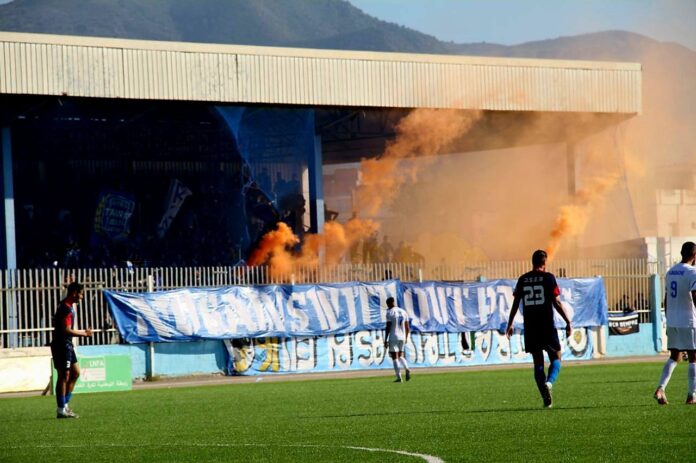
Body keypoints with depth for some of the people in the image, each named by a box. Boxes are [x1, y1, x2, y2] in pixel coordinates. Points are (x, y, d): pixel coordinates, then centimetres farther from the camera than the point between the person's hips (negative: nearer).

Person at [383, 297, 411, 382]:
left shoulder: (390, 313, -9)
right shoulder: (403, 312, 11)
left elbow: (388, 327, -13)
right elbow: (407, 327, 13)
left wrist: (385, 340, -10)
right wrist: (406, 338, 25)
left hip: (393, 338, -6)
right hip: (402, 337, 6)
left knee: (394, 358, 0)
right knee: (400, 356, 18)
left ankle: (399, 377, -6)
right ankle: (407, 369, -9)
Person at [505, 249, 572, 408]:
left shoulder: (522, 280, 7)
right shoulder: (548, 278, -3)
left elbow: (515, 304, 7)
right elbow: (557, 303, -7)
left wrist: (510, 325, 14)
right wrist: (568, 322, -1)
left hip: (530, 327, 3)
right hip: (547, 325, -3)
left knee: (538, 362, 8)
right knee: (556, 357, 9)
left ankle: (546, 399, 1)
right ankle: (549, 382, -21)